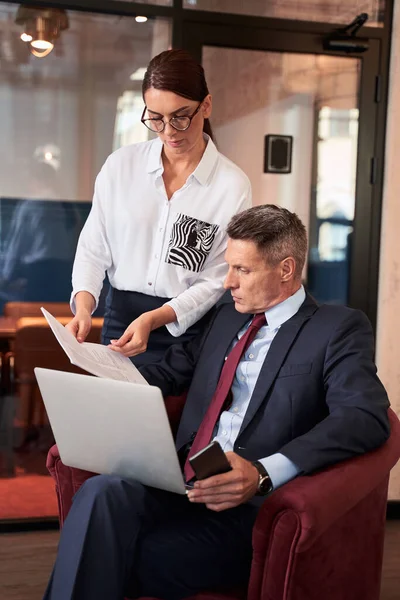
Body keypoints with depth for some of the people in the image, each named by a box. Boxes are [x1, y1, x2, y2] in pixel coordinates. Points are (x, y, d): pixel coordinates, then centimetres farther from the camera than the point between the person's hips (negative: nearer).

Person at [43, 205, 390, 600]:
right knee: (101, 492, -27)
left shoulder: (340, 328, 0)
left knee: (116, 562, -27)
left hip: (249, 507, -5)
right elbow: (171, 372, 30)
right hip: (182, 482, 6)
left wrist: (263, 473, -30)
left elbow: (365, 417, -16)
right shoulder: (227, 319, 22)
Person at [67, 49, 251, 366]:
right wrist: (84, 308, -14)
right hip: (121, 320, 2)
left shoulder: (233, 185, -8)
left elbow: (216, 280, -7)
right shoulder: (121, 164, 0)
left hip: (189, 328, -2)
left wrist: (152, 320, -19)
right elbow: (93, 249, 3)